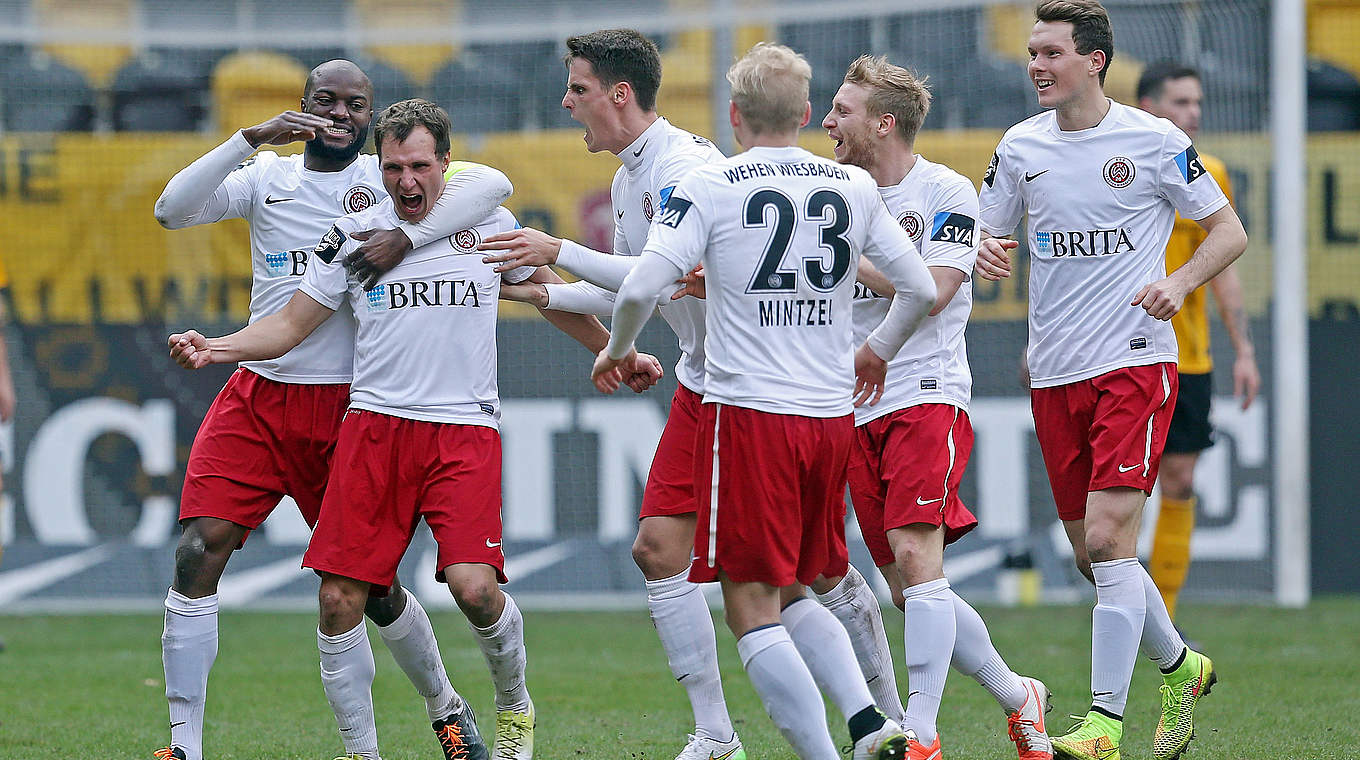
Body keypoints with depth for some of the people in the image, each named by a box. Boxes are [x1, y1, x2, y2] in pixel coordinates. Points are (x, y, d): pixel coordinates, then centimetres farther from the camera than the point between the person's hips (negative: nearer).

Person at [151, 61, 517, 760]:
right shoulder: (267, 175, 7)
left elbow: (493, 184, -14)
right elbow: (172, 210, -7)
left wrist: (402, 237, -24)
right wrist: (252, 138, -16)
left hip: (349, 407, -2)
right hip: (258, 397, 2)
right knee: (199, 552, -13)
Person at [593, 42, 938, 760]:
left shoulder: (708, 186, -5)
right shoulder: (854, 187, 8)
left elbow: (642, 287, -13)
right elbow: (920, 288, 13)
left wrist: (616, 350, 7)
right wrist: (876, 351, 32)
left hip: (747, 411, -5)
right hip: (833, 414, 5)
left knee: (753, 610, -1)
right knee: (791, 595, 19)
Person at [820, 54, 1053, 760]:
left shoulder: (947, 192, -4)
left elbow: (932, 291, -15)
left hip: (927, 396, -6)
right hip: (857, 411, 6)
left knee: (915, 556, -20)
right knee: (908, 590, 5)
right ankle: (1017, 697, 21)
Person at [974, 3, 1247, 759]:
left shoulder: (1155, 141, -4)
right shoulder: (1021, 147, 8)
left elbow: (1229, 231, 3)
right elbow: (986, 236, 16)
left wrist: (1178, 284, -15)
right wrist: (985, 252, -8)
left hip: (1136, 362, -5)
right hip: (1055, 376, 5)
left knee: (1107, 538, -16)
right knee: (1092, 556, 9)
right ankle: (1182, 667, 33)